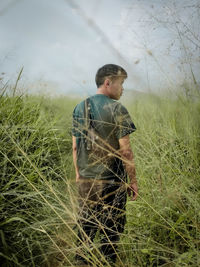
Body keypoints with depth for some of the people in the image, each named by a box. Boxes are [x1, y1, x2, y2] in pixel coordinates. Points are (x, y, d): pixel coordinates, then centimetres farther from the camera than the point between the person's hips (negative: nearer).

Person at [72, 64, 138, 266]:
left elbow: (75, 146, 9)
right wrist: (133, 181, -6)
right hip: (112, 182, -5)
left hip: (86, 181, 6)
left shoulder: (79, 108, 5)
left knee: (86, 228, 17)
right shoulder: (117, 109, -13)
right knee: (111, 232, 7)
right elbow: (125, 150, -14)